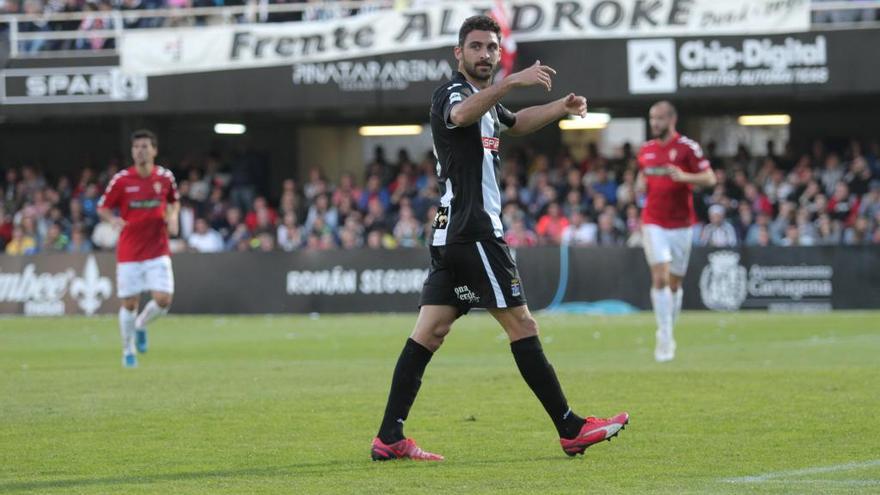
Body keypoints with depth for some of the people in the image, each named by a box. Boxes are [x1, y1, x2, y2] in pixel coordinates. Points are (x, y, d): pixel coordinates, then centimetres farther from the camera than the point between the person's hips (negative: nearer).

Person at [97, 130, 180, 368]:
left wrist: (172, 217, -2)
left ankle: (140, 325, 22)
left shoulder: (165, 177, 0)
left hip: (158, 250, 1)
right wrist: (114, 220, -18)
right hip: (129, 252, -1)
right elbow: (102, 208, 3)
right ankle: (128, 350, 21)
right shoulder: (121, 180, -6)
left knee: (163, 299, -10)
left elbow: (174, 201, 18)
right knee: (129, 303, 0)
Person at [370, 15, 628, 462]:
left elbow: (513, 122, 42)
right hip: (473, 231, -10)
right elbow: (461, 114, -36)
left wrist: (561, 107, 26)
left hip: (452, 235, 10)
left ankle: (389, 438, -2)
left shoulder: (485, 100, 21)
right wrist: (513, 82, -48)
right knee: (521, 325, -5)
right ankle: (570, 429, -1)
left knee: (430, 332, 3)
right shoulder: (452, 93, -10)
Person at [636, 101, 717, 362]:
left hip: (681, 224, -2)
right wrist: (641, 183, 0)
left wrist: (684, 176, -25)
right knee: (660, 278, -14)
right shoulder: (645, 150, 9)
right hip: (654, 223, 2)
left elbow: (710, 178, -9)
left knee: (675, 283, 8)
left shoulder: (687, 147, -5)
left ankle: (669, 333, 26)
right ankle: (664, 338, -13)